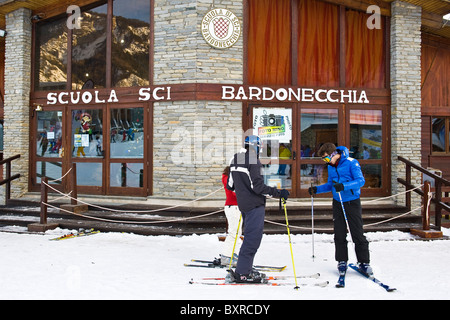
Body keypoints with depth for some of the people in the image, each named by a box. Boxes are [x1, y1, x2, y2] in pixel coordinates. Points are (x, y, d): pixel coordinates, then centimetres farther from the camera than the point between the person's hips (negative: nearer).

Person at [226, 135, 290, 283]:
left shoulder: (235, 159, 12)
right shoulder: (253, 160, -15)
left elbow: (230, 185, 16)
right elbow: (258, 186, -21)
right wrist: (279, 193, -15)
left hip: (243, 204, 9)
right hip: (255, 204, -9)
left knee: (250, 236, 17)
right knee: (253, 238, -6)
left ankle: (246, 268, 22)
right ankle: (242, 273, -5)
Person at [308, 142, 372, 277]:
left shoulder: (351, 163, -12)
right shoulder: (331, 167, 9)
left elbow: (361, 180, -20)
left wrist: (344, 186, -33)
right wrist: (316, 189, 4)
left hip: (352, 202, -5)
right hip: (337, 203, 5)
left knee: (358, 234, 0)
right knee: (339, 235, 5)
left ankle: (364, 262, 11)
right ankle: (342, 261, 16)